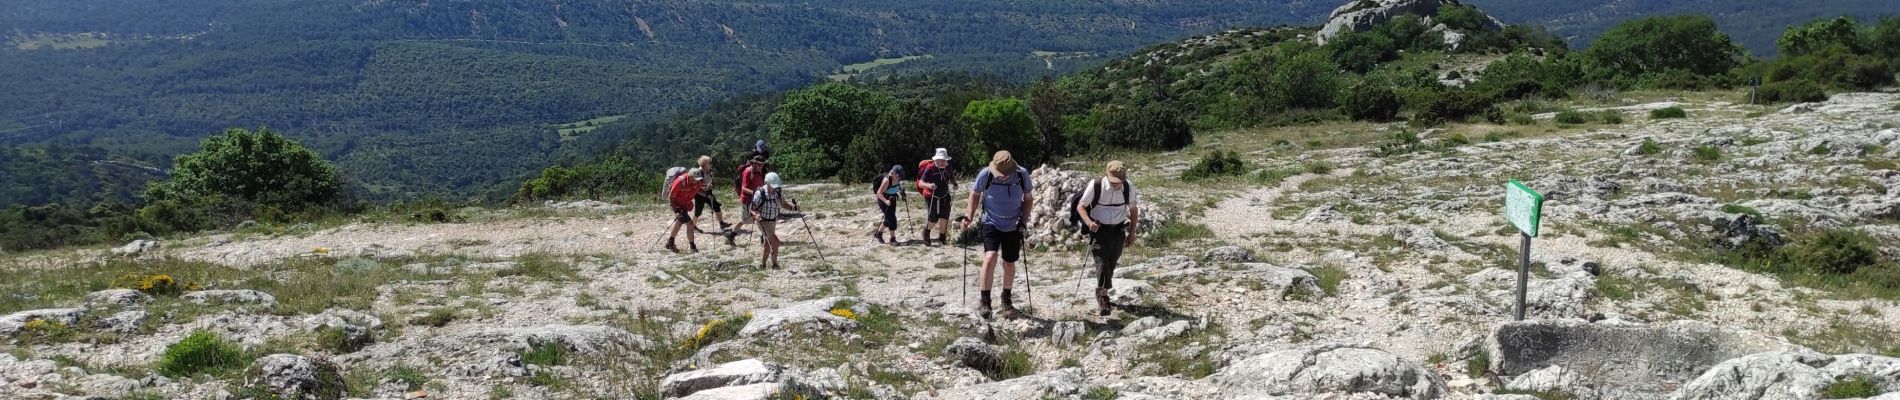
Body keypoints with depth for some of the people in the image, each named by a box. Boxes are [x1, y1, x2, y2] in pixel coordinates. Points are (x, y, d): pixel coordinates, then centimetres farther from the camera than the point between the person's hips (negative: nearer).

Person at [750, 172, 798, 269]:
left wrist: (793, 207, -18)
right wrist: (756, 215, -41)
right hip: (763, 221, -6)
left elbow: (783, 204, 0)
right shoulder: (760, 193, -26)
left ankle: (762, 265, 35)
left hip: (773, 221, 6)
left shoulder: (778, 191, -12)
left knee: (767, 244, 18)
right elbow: (751, 209, -20)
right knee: (775, 241, -19)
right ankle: (775, 264, -1)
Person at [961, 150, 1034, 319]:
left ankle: (1006, 302, 29)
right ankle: (984, 301, -13)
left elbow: (1028, 198, 1)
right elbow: (975, 194, 2)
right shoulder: (985, 174, -17)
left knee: (1009, 263, 10)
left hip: (1013, 226, 2)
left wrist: (1023, 219, -10)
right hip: (991, 223, -2)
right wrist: (970, 216, -6)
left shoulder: (1022, 174, -15)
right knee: (990, 256, -21)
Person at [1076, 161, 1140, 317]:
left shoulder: (1129, 187, -11)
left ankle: (1101, 293, 30)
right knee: (1102, 262, -16)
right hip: (1098, 229, -3)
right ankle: (1103, 295, -12)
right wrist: (1089, 222, -27)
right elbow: (1080, 206, -9)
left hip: (1118, 230, 3)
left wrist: (1132, 233, 6)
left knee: (1112, 264, 11)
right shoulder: (1095, 186, -19)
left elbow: (1133, 209, 6)